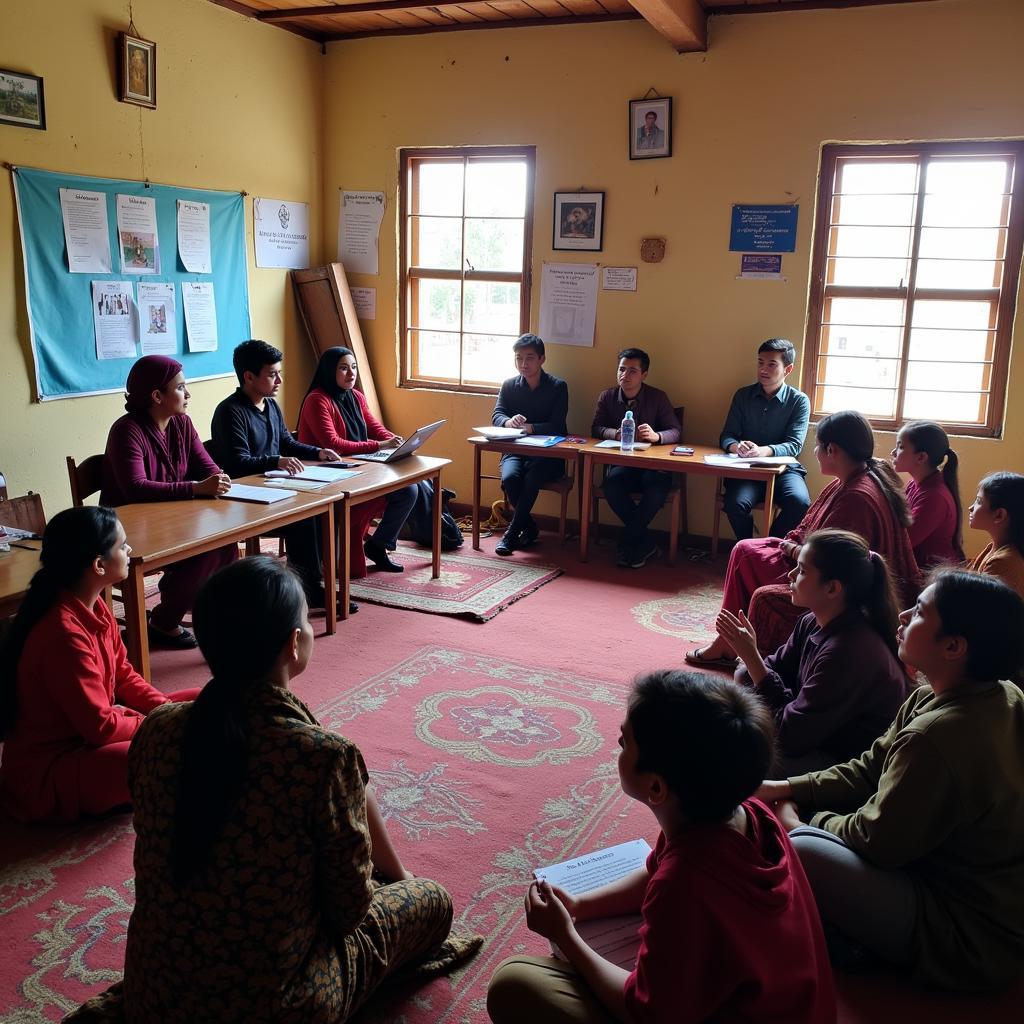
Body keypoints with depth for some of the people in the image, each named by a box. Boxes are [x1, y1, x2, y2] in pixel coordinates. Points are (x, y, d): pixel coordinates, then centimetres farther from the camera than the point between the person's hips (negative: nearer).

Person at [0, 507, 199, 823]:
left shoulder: (95, 607, -1)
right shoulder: (63, 634, -30)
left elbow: (123, 675, 9)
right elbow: (101, 727, -26)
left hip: (90, 733, 10)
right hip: (47, 773, -9)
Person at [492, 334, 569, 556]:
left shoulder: (558, 387, -2)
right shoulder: (509, 385, 8)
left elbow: (557, 426, -11)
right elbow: (496, 415, -1)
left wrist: (530, 427, -28)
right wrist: (508, 421, -26)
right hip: (516, 450, 3)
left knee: (531, 479, -34)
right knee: (509, 477, -29)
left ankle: (511, 533, -19)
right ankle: (529, 527, -6)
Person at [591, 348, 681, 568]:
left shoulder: (658, 397, 1)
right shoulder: (607, 397, 7)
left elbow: (675, 431, -3)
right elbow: (596, 428, 2)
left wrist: (656, 436, -26)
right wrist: (617, 433, -21)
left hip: (652, 464, -1)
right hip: (621, 463, 1)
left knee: (658, 484, -35)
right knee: (611, 483, -33)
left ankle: (629, 542, -18)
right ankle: (645, 542, -19)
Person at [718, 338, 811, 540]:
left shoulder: (799, 401, 2)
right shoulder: (743, 395, 9)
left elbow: (795, 445, -8)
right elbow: (726, 436, 6)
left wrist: (765, 451, -29)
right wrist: (736, 446, -21)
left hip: (783, 467, -1)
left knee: (800, 503, -31)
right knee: (736, 503, -30)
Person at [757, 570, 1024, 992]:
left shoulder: (937, 737, -34)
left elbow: (876, 841, -21)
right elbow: (871, 769, 4)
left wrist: (803, 821, -3)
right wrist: (788, 788, 0)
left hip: (970, 940, -9)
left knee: (801, 851, -24)